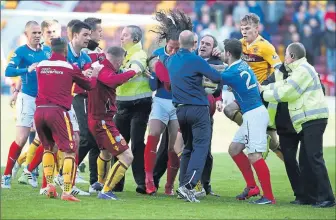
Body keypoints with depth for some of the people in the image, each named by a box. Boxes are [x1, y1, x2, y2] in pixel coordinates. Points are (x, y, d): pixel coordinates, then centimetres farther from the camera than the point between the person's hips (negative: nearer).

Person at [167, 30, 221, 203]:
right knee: (200, 147, -8)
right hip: (198, 109, -7)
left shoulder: (171, 60, 8)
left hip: (180, 109, 7)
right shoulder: (196, 61, -12)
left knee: (188, 148, 17)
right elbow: (217, 78, -12)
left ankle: (184, 185, 14)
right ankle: (187, 185, -23)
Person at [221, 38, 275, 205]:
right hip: (251, 115, 10)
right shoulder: (242, 65, 9)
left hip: (254, 115, -10)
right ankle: (252, 187, 17)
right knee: (234, 149, 14)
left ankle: (269, 196, -12)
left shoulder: (232, 73, -16)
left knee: (254, 156, -12)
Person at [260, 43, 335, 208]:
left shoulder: (303, 70, -10)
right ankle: (309, 196, 14)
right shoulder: (298, 71, 23)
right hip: (308, 121, 11)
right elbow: (281, 86, 21)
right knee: (305, 159, 11)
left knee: (314, 158, -14)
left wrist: (263, 94, -1)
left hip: (313, 119, -11)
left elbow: (284, 93, -13)